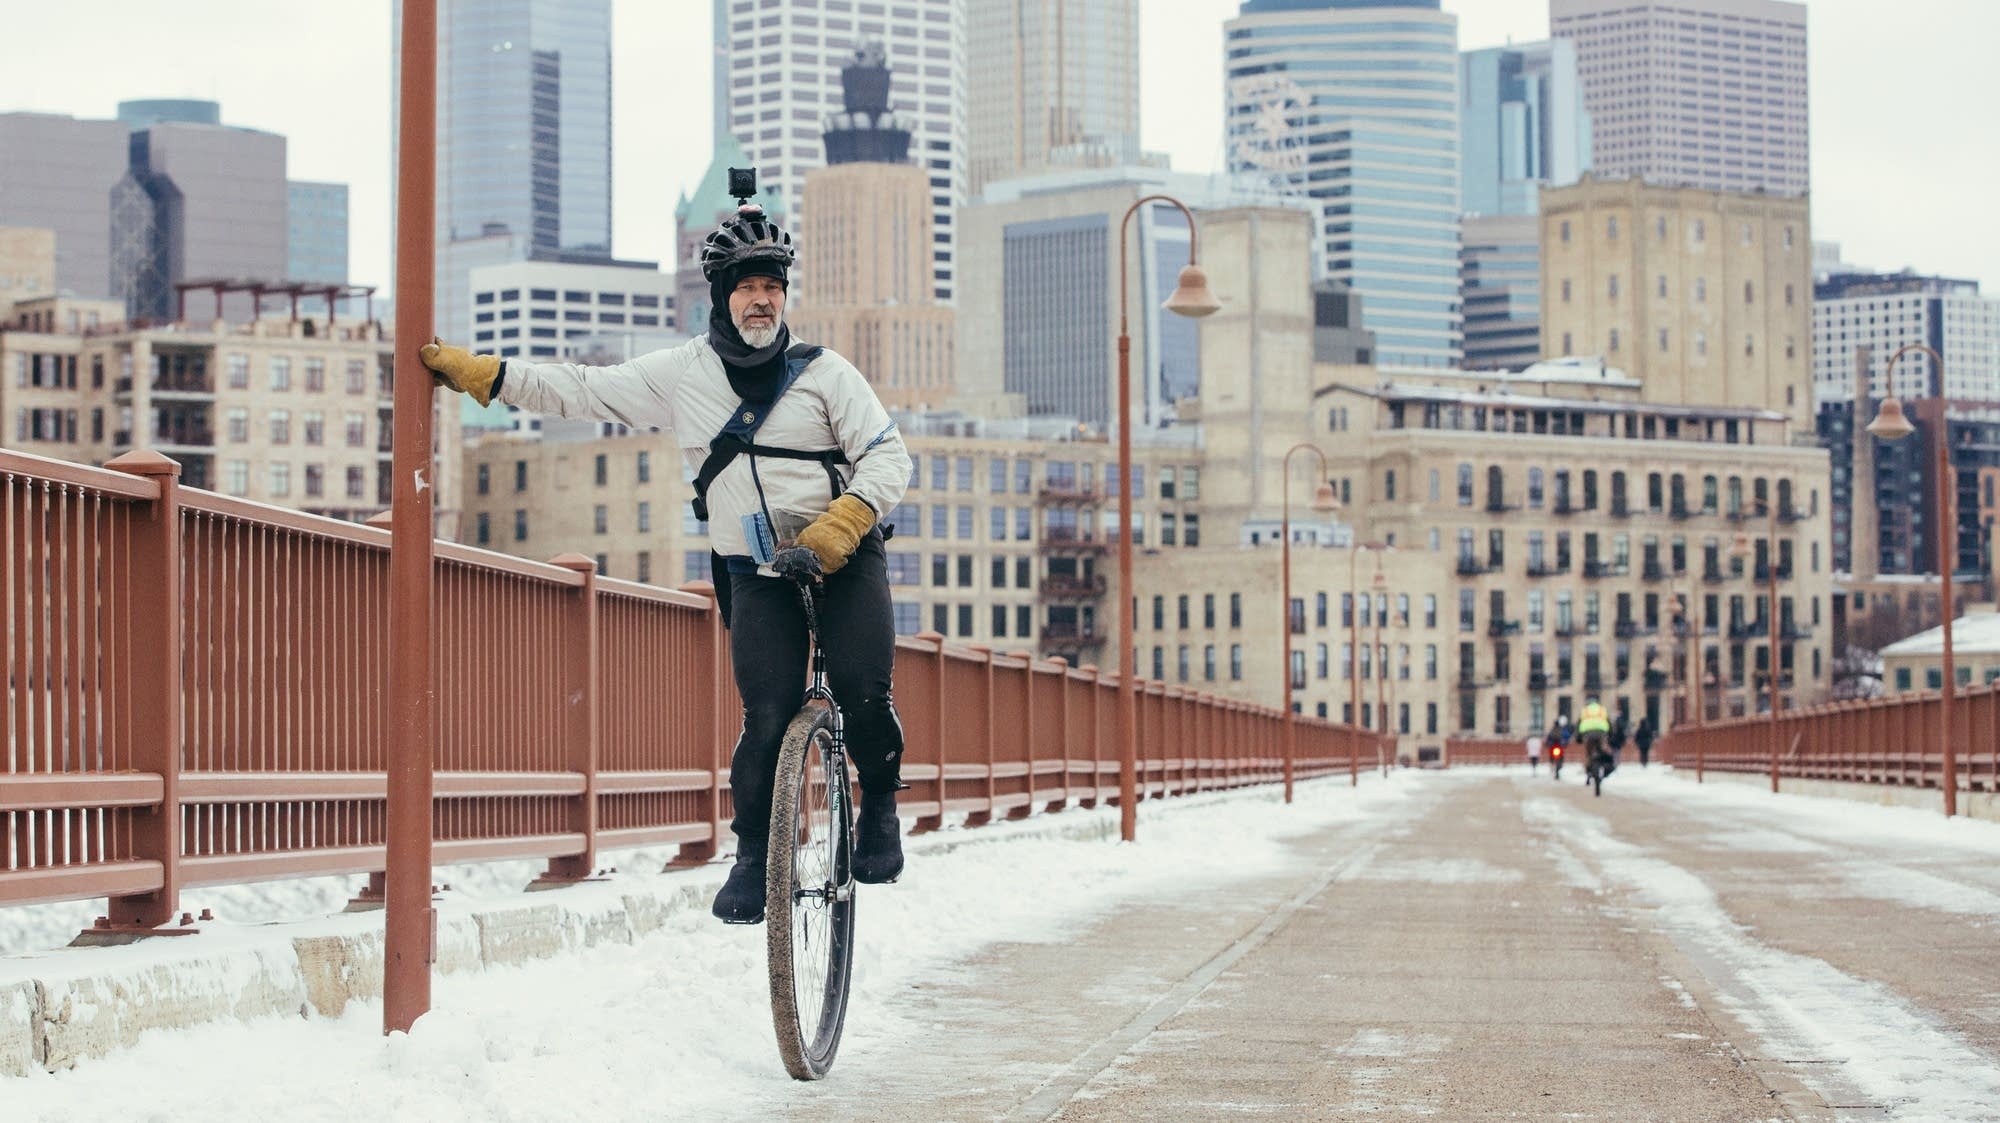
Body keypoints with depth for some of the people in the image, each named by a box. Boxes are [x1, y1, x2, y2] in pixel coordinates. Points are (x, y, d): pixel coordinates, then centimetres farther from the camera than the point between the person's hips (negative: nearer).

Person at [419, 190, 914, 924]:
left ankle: (880, 807, 9)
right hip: (758, 574, 1)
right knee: (768, 718, -10)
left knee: (863, 692, -19)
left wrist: (846, 519, -22)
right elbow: (582, 391, 7)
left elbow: (887, 455, -5)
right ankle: (755, 857, 8)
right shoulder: (681, 374, 5)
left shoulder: (823, 373, -1)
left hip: (844, 558, -1)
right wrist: (476, 372, 1)